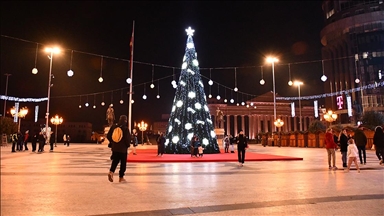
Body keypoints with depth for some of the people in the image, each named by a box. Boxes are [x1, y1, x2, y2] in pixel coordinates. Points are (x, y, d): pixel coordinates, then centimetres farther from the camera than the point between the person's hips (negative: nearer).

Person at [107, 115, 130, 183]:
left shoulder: (113, 126, 2)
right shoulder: (125, 129, -14)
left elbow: (108, 136, 5)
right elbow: (128, 139, -16)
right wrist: (128, 145, 3)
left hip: (115, 148, 5)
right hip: (123, 148, -4)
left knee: (115, 161, 17)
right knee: (123, 163, 8)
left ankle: (111, 172, -7)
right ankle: (121, 177, 13)